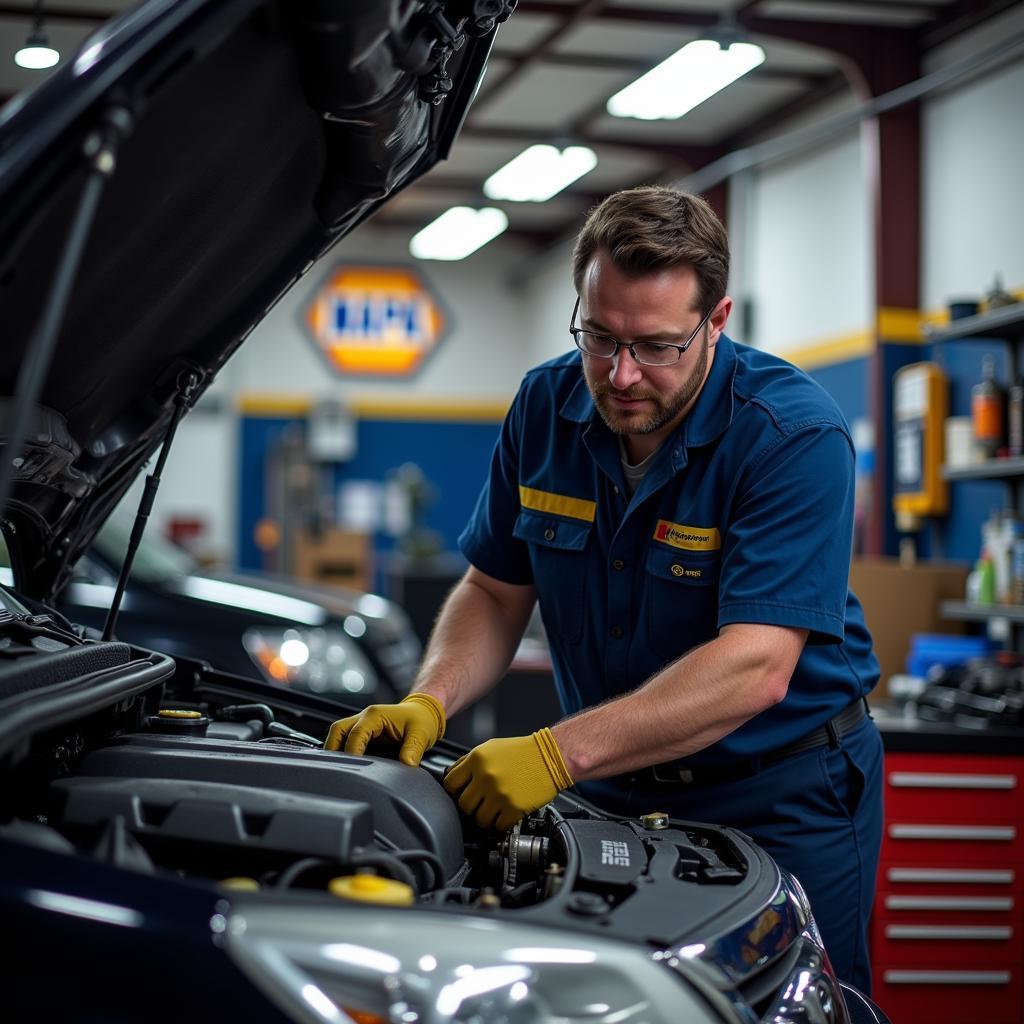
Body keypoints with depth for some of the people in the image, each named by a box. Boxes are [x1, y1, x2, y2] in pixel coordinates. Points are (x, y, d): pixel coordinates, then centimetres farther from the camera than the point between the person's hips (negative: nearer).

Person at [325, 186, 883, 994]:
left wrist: (560, 753, -38)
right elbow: (496, 592, 2)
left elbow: (753, 669, -31)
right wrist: (430, 703, -18)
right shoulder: (546, 408, -5)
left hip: (783, 787, -4)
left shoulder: (794, 434, -24)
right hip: (617, 788, 5)